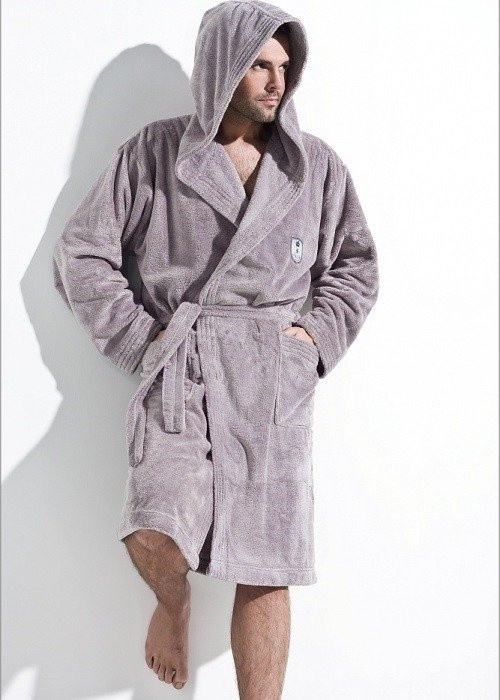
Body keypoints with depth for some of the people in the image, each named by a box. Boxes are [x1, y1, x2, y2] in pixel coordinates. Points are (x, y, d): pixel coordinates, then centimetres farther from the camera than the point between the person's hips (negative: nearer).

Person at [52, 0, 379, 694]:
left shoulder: (317, 165, 9)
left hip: (273, 379, 2)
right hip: (179, 370, -2)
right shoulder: (155, 150, 3)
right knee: (156, 539, -22)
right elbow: (81, 253, 5)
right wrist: (141, 338, -2)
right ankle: (173, 600, 15)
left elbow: (356, 264, 19)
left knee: (265, 568, 2)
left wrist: (318, 335, 3)